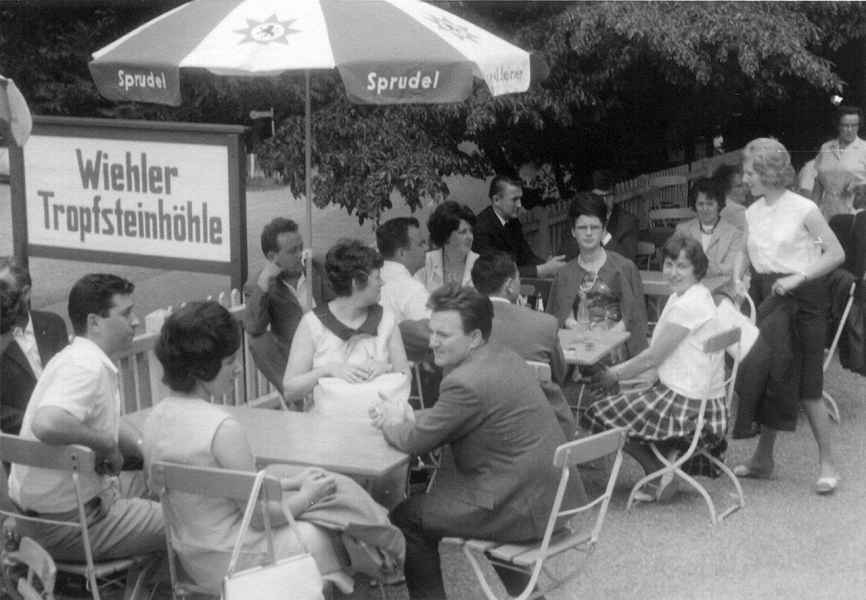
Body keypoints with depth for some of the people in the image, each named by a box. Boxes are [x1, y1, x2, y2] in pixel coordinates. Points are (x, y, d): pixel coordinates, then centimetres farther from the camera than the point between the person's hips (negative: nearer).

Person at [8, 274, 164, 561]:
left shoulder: (79, 358, 9)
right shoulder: (86, 368, -23)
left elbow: (109, 424, 25)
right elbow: (47, 424, -42)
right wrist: (107, 444, -26)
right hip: (64, 524, -10)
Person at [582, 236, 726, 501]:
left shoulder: (689, 304, -19)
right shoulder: (681, 296, 12)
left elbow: (652, 357, -14)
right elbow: (657, 354, 14)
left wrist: (615, 375, 0)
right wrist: (618, 370, 7)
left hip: (689, 404, -10)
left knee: (599, 412, -1)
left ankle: (658, 473, 8)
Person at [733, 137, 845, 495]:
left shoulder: (803, 209, -12)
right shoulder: (752, 213, 7)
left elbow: (836, 253, -10)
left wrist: (798, 277, -17)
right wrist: (736, 280, 2)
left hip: (801, 300, -6)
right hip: (766, 297, 6)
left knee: (806, 388, -4)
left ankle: (827, 465, 6)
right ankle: (763, 459, 21)